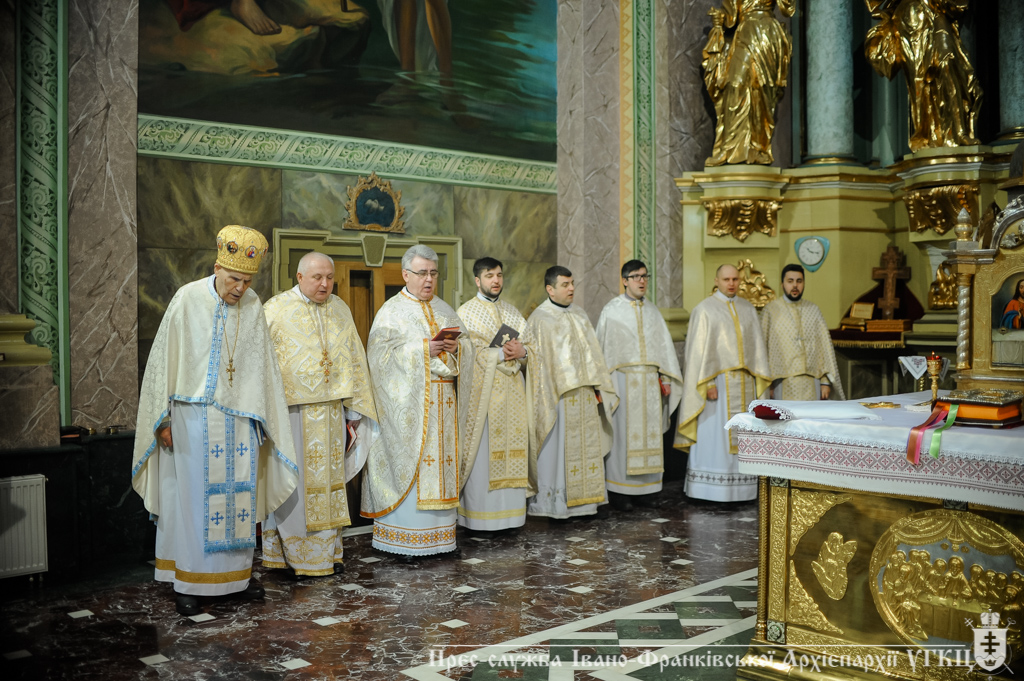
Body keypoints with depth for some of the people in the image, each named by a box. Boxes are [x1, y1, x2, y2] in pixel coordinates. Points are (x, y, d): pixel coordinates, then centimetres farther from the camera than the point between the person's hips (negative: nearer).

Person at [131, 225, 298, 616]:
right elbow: (164, 359, -5)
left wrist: (263, 419, 9)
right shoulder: (189, 299, -7)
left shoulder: (253, 306, 3)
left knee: (239, 494, 8)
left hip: (239, 418, 4)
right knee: (192, 495, 0)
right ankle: (186, 582, 10)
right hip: (194, 417, -4)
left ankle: (238, 572, 22)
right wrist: (164, 419, -6)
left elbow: (261, 366, 9)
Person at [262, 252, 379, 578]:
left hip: (330, 412, 5)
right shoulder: (275, 310, -5)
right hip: (290, 409, -4)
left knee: (328, 478, 11)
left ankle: (327, 549, 22)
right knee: (292, 482, 1)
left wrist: (354, 411, 10)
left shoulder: (340, 310, 9)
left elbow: (354, 362, 13)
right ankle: (293, 554, 13)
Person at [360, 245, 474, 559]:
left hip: (443, 403, 5)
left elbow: (467, 342, 15)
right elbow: (381, 353, -11)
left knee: (441, 459, 5)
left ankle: (438, 532, 13)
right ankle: (405, 539, 0)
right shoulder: (392, 311, -1)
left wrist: (456, 346, -8)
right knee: (409, 463, -6)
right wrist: (423, 350, -19)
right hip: (409, 402, -5)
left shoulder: (444, 309, 16)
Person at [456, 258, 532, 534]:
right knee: (483, 452, -6)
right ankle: (480, 517, -2)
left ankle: (508, 509, 9)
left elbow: (530, 344, 13)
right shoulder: (467, 311, 1)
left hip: (511, 392, 5)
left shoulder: (512, 311, 17)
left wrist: (521, 351, -8)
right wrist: (501, 353, -14)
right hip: (482, 390, -5)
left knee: (510, 449, 3)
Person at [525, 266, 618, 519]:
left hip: (584, 396, 7)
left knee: (584, 447, 9)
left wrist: (598, 388, 9)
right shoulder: (540, 319, -6)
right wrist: (547, 398, -15)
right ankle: (552, 501, 4)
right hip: (558, 396, -7)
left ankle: (579, 500, 17)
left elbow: (591, 353, 16)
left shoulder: (579, 316, 14)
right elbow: (537, 361, -10)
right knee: (555, 449, -4)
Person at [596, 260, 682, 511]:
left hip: (650, 381, 5)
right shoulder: (612, 310, 1)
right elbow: (603, 347, -2)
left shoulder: (652, 312, 15)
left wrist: (666, 378, 4)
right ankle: (618, 490, 2)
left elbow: (664, 345, 13)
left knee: (648, 431, 4)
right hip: (624, 379, -4)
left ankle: (643, 486, 12)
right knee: (623, 432, -4)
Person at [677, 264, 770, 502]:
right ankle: (711, 489, 1)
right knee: (713, 435, -4)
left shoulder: (747, 309, 13)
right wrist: (707, 383, -15)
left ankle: (740, 488, 12)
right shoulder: (704, 309, -2)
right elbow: (699, 349, -7)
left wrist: (761, 380, 5)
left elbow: (757, 345, 13)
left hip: (744, 383, 5)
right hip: (717, 381, -5)